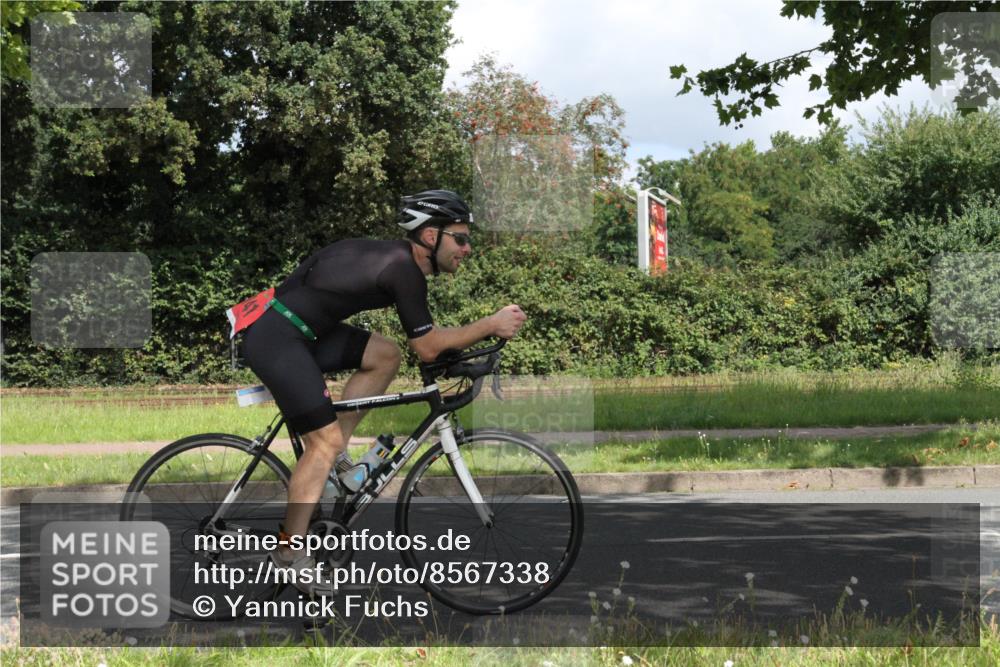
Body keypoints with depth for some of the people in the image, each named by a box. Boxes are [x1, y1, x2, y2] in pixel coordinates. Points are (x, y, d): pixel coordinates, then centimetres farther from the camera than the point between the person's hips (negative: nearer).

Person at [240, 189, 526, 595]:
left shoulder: (394, 257, 14)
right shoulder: (404, 270, -15)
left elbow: (426, 337, 24)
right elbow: (427, 348, -11)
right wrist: (492, 325, -6)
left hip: (295, 330, 9)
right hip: (275, 339, -9)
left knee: (385, 356, 9)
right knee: (325, 439, -10)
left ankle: (331, 454, 10)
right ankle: (290, 551, -5)